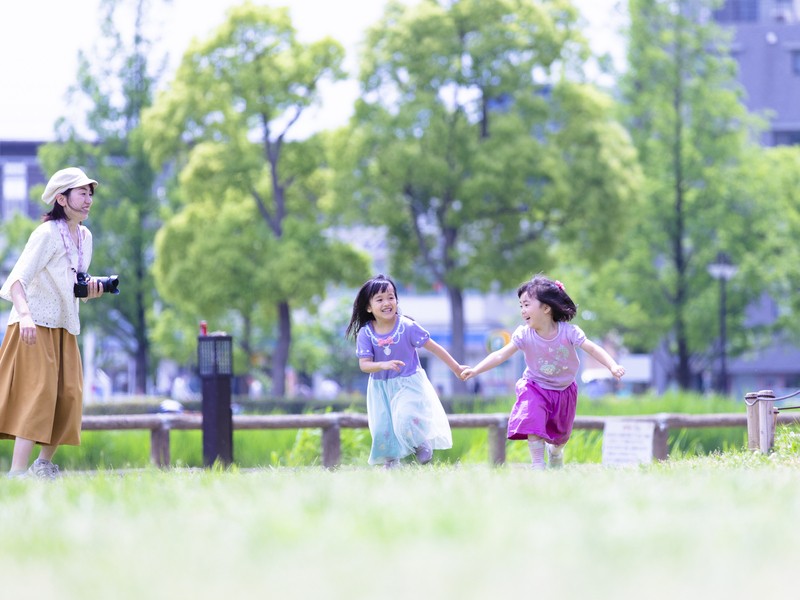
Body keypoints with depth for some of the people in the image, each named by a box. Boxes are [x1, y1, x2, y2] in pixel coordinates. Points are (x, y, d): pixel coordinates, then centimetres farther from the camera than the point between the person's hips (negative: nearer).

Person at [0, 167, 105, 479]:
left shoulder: (84, 236, 10)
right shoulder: (46, 234, -16)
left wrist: (90, 290, -2)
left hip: (64, 329, 8)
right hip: (35, 327, -8)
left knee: (69, 395, 3)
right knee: (37, 392, -17)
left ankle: (45, 463, 19)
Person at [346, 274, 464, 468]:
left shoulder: (407, 326, -16)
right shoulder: (365, 334, -11)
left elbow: (433, 348, -7)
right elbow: (364, 364, -16)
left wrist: (456, 368, 0)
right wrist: (384, 365, -37)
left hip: (409, 384, -2)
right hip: (381, 387, 2)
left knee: (405, 419, -23)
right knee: (382, 428, -2)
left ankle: (422, 444, 8)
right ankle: (390, 463, 23)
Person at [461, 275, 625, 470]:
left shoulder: (569, 332, -22)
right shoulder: (524, 335, -19)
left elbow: (592, 348, -24)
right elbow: (501, 355, -22)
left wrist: (613, 366, -38)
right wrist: (475, 370, -32)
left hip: (564, 390, 1)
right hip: (536, 388, -1)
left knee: (560, 435, 16)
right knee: (533, 421, -24)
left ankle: (555, 452, 50)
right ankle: (537, 464, -12)